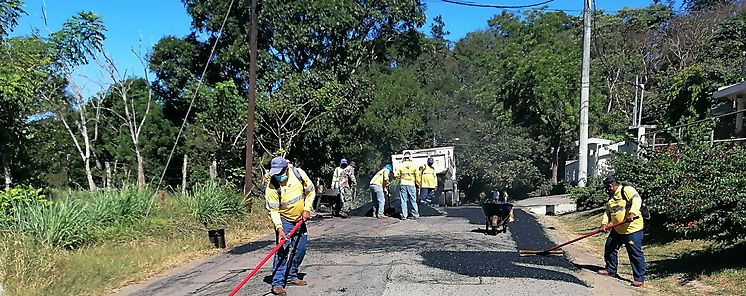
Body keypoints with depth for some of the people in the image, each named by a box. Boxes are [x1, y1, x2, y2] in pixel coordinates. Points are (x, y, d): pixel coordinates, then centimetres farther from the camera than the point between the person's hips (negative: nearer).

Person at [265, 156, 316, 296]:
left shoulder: (299, 174, -15)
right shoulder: (272, 186, -23)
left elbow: (310, 191, 0)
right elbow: (273, 210, -21)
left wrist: (307, 209, -7)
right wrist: (279, 229, -30)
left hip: (300, 219, 5)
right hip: (284, 220, -4)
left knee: (301, 248, 10)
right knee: (282, 250, -15)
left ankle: (292, 276, 27)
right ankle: (277, 283, -13)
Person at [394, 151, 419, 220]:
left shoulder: (400, 165, -3)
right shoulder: (414, 165, -2)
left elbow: (396, 175, -3)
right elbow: (417, 176, 0)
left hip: (403, 184, 0)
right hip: (411, 184, 0)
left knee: (403, 201, 4)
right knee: (413, 200, 7)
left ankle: (404, 215, 4)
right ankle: (415, 215, 10)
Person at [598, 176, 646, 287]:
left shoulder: (627, 190, -9)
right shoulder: (611, 199, 17)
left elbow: (637, 200, -24)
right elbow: (608, 213, 16)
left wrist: (632, 213, -39)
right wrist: (604, 223, -2)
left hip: (633, 229, -9)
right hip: (617, 230, 9)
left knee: (636, 254, -5)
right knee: (609, 248, 17)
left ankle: (640, 279, 3)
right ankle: (610, 270, 34)